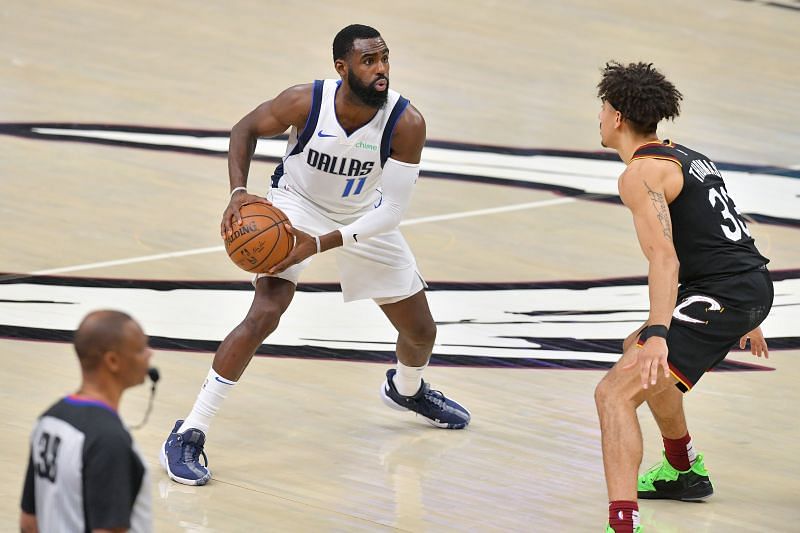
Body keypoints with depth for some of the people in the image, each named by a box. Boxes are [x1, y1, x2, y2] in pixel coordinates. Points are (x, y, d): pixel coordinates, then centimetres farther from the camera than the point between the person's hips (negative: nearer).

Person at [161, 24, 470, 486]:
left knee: (422, 332, 12)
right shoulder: (305, 102, -30)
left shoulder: (407, 123, -29)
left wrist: (321, 243, -37)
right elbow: (247, 129, -9)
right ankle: (188, 437, -20)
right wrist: (239, 193, -25)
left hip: (365, 217, 3)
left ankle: (407, 389, 51)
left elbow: (392, 210, -28)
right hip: (297, 204, -3)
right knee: (264, 314, -25)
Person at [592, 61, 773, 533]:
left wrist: (658, 334, -31)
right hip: (755, 285, 10)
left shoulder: (642, 172, -10)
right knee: (637, 352, 34)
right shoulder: (686, 156, 20)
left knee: (616, 392, -18)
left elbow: (664, 258, -22)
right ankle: (685, 471, 49)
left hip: (722, 296, -10)